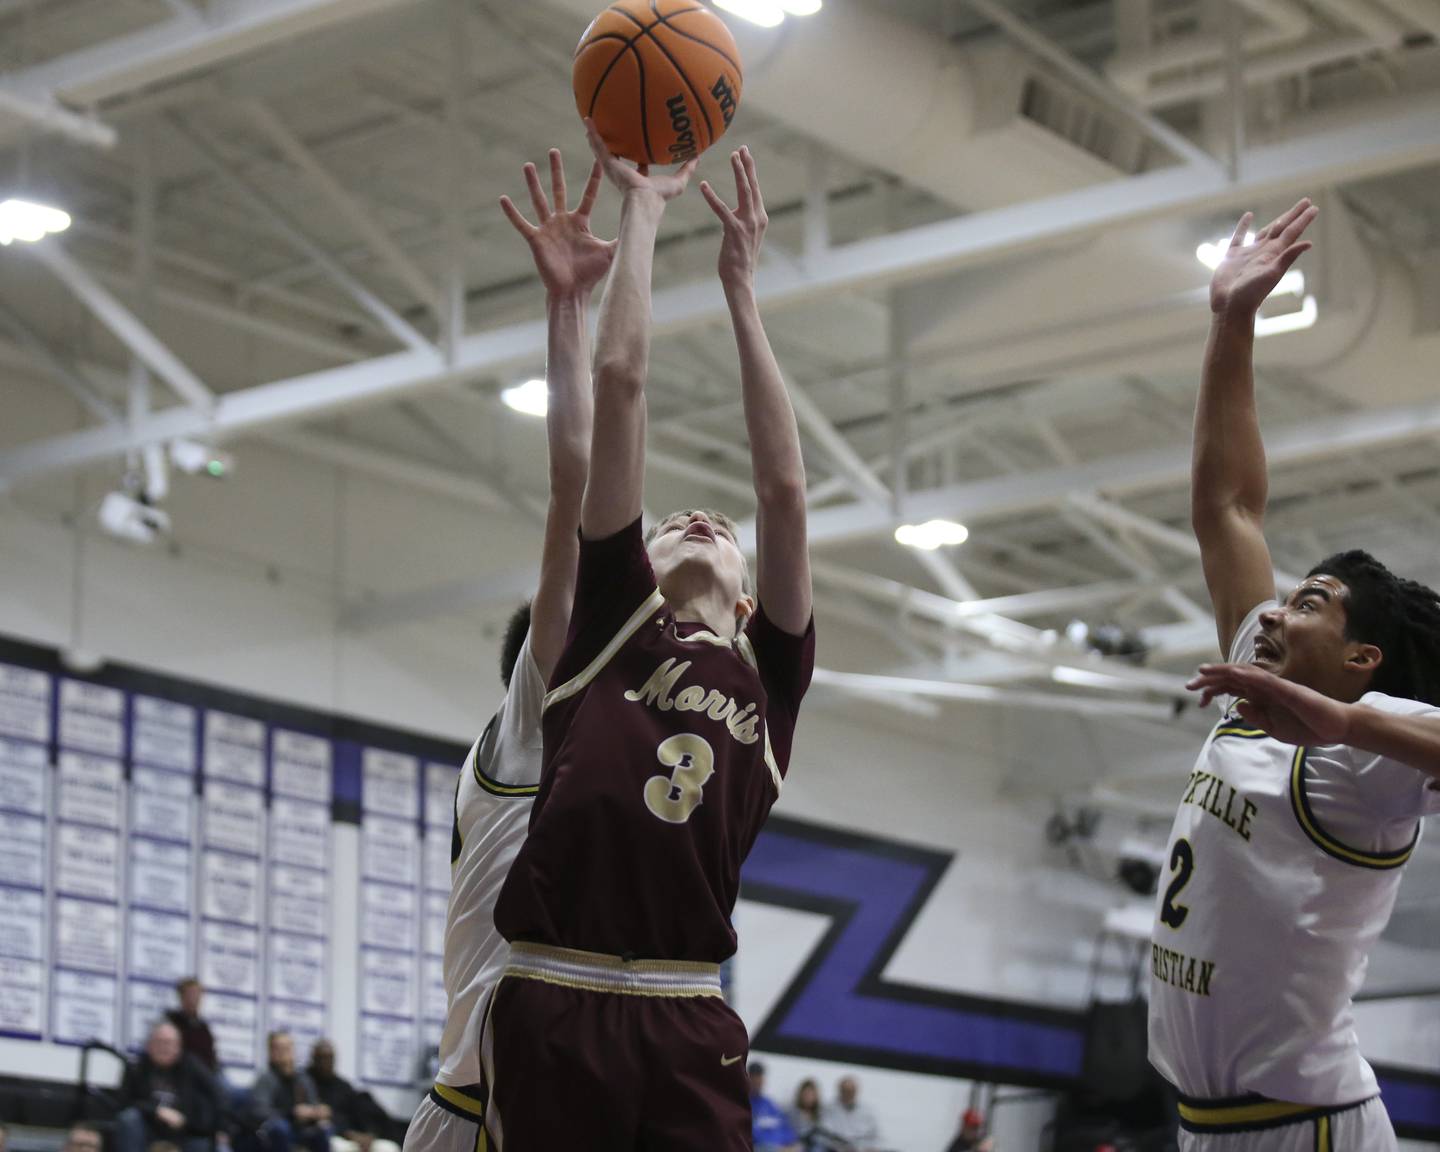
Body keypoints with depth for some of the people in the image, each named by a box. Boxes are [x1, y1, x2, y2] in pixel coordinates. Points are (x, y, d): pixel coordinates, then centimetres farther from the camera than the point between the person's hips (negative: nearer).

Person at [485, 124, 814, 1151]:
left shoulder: (770, 677, 20)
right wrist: (641, 209, 19)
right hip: (555, 1005, -1)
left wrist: (740, 283, 18)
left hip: (691, 1024, 2)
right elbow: (621, 382, 13)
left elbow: (783, 487, 12)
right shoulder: (610, 623, 16)